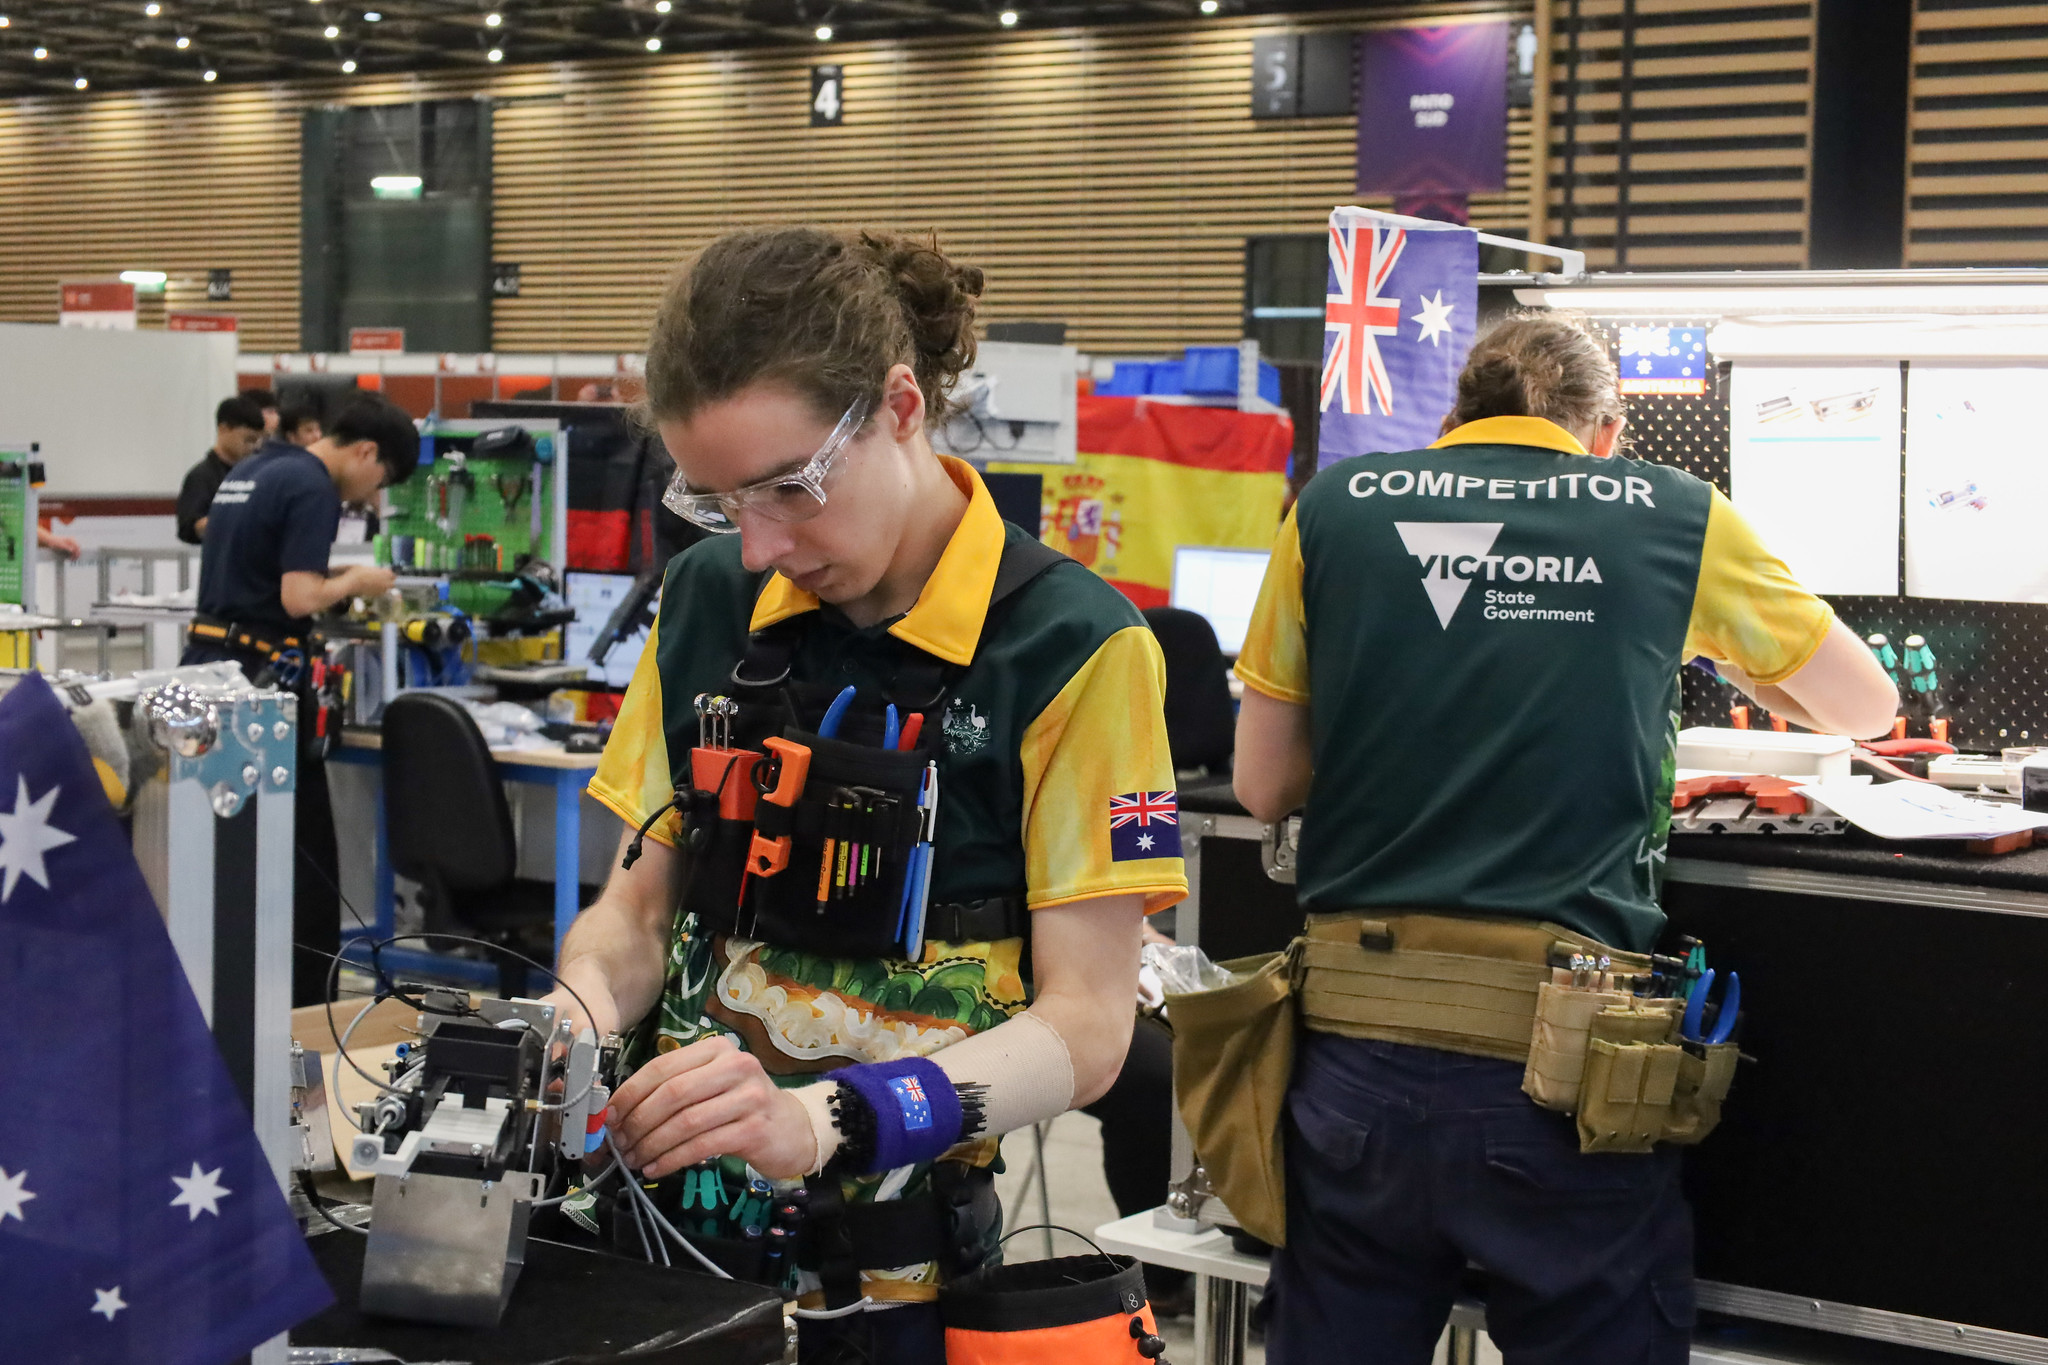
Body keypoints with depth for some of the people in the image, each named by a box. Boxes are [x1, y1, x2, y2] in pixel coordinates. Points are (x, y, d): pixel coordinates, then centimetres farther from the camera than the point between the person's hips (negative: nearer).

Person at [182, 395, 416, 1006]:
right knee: (306, 851, -1)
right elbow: (299, 598, -21)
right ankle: (307, 1002, 3)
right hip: (264, 674, -9)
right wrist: (354, 582, -4)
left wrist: (333, 578, 18)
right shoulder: (313, 489, -14)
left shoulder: (247, 470, 16)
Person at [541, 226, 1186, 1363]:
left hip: (899, 1263, -4)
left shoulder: (1071, 647, -13)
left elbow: (1085, 1023, -15)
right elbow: (643, 900, 9)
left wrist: (823, 1120, -30)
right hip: (677, 1216, 4)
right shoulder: (709, 598, 1)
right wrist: (585, 1002, -14)